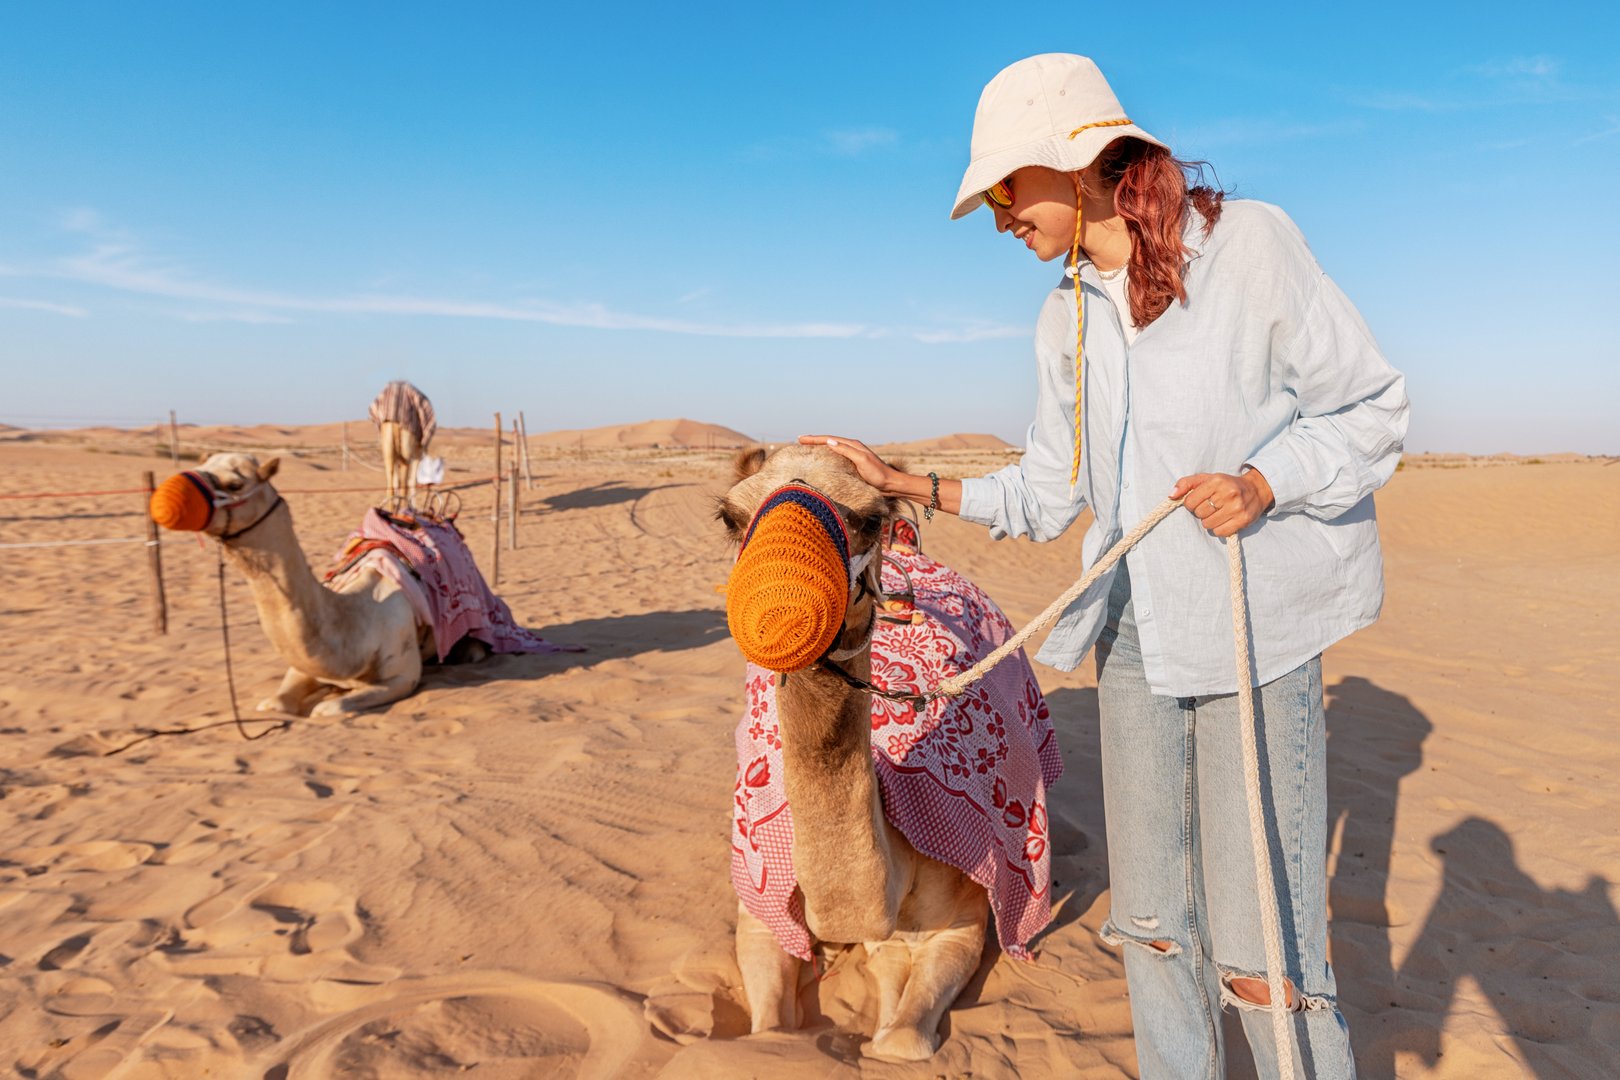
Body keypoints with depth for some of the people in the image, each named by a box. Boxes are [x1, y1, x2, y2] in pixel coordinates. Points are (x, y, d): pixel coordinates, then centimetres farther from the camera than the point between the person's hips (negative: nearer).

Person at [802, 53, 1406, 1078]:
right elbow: (1048, 495, 12)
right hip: (1136, 634, 5)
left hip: (1258, 624, -5)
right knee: (1152, 922, 11)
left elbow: (1371, 405, -1)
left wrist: (1265, 483, -17)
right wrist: (907, 483, 8)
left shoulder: (1248, 242, -6)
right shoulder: (1067, 320, 10)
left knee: (1260, 948, -4)